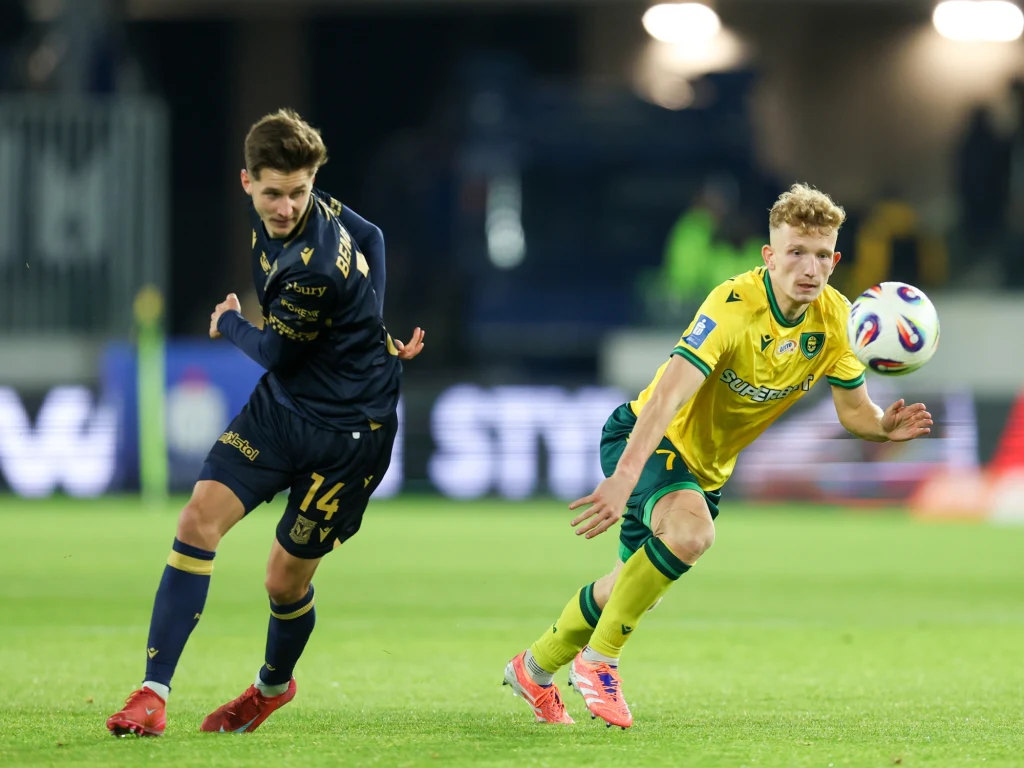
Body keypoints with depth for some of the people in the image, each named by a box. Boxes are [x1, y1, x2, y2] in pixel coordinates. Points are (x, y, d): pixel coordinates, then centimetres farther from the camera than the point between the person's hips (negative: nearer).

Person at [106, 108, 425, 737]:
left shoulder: (314, 268, -30)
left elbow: (277, 353, -14)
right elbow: (369, 238, 13)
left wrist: (230, 323, 6)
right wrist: (372, 330, 7)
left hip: (347, 430, -8)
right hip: (281, 405, 8)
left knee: (286, 582, 2)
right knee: (200, 518, -11)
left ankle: (274, 685, 36)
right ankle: (154, 692, -10)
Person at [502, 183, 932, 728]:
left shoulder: (834, 318, -12)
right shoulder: (734, 305, -31)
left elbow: (853, 408, -1)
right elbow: (667, 395, -40)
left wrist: (885, 427, -25)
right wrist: (623, 478, -51)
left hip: (707, 467, 7)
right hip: (642, 438, -7)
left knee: (636, 586, 18)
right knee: (690, 531, -36)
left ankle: (535, 668, 44)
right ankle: (599, 660, -17)